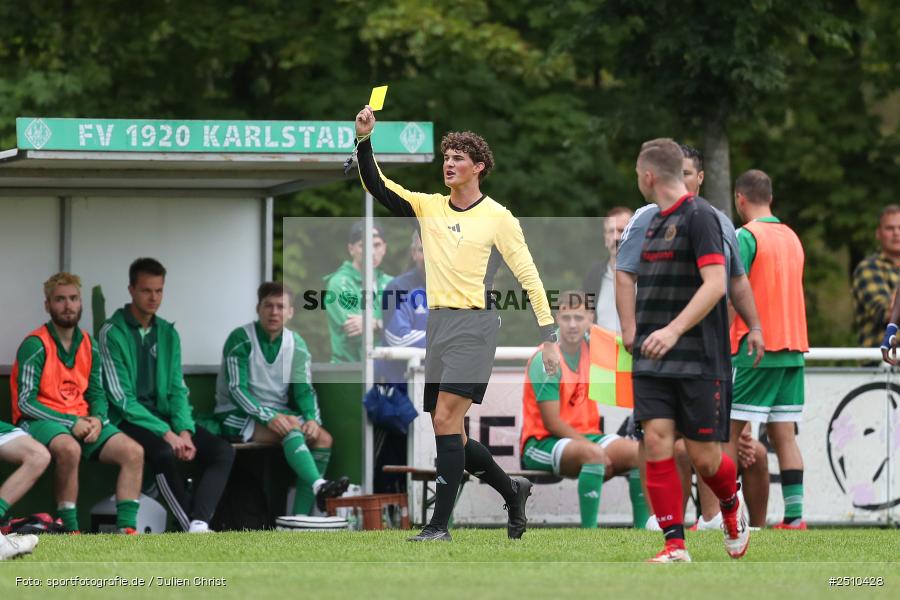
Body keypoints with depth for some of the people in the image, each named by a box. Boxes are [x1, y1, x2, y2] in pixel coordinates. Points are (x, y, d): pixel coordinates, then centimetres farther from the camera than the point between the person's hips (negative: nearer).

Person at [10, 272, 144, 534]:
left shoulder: (88, 345, 12)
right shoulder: (35, 346, -8)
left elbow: (97, 394, 17)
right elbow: (26, 403, -13)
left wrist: (97, 419, -7)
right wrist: (71, 424, -19)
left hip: (82, 421, 6)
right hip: (41, 421, -6)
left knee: (133, 452, -15)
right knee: (69, 449, -40)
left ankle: (127, 529, -18)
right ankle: (70, 530, -31)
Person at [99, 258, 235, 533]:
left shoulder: (168, 334, 11)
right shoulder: (113, 333, -8)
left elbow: (178, 390, 9)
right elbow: (121, 398, -13)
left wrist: (184, 430, -12)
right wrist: (166, 434, -21)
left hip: (165, 415, 6)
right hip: (129, 420, -6)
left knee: (223, 450, -17)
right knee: (165, 453, -36)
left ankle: (199, 524, -34)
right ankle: (193, 529, -28)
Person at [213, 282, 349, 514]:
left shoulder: (297, 345, 6)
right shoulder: (240, 340, -10)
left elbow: (304, 389, 3)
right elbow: (237, 389, -16)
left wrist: (312, 418, -18)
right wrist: (269, 417, -29)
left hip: (277, 413, 6)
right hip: (238, 416, -6)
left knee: (323, 439, -19)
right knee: (291, 427, -33)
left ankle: (300, 519, -25)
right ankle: (318, 486, -55)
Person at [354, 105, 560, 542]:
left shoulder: (497, 218, -2)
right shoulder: (428, 207, 12)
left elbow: (529, 277, -1)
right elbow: (377, 186, 5)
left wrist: (549, 337, -5)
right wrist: (364, 140, -10)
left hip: (473, 325, -6)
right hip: (437, 324, 6)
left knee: (446, 420, -16)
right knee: (450, 433, 6)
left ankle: (440, 523, -15)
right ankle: (511, 490, 28)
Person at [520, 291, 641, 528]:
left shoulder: (588, 346, 5)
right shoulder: (546, 360, -15)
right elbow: (552, 423, -17)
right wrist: (591, 446, -21)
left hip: (585, 435, 7)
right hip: (542, 443, -7)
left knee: (637, 451, -16)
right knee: (593, 454, -37)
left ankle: (642, 527, -17)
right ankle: (588, 531, -38)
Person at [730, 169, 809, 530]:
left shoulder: (745, 236, -9)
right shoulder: (792, 237, 15)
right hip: (792, 349, 7)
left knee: (730, 432, -4)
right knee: (784, 434, 6)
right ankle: (794, 516, 0)